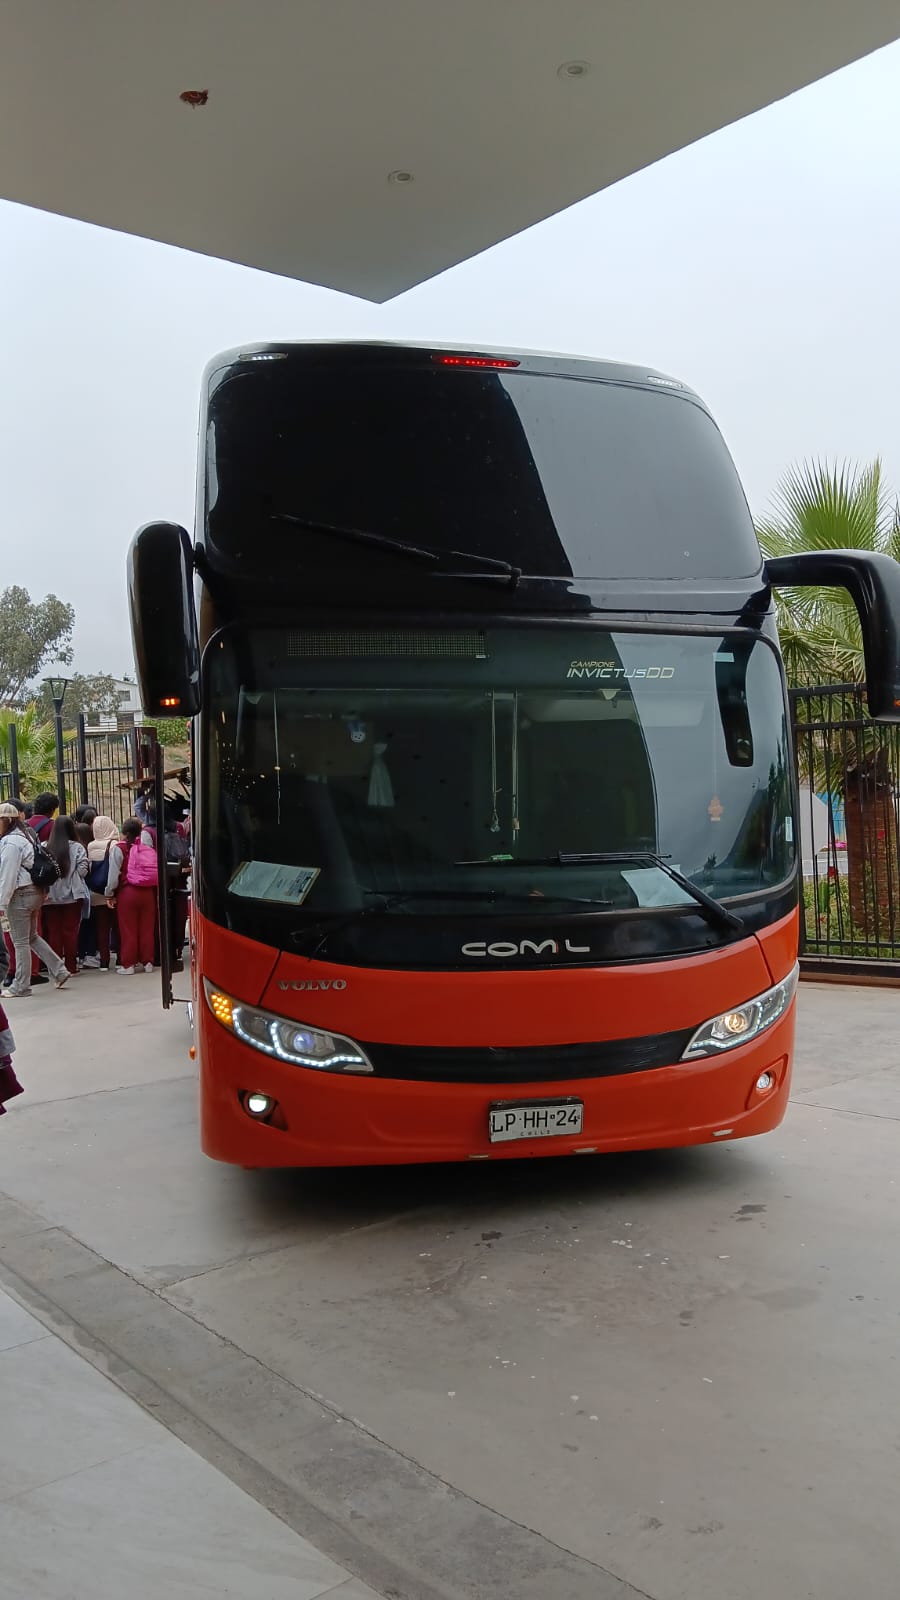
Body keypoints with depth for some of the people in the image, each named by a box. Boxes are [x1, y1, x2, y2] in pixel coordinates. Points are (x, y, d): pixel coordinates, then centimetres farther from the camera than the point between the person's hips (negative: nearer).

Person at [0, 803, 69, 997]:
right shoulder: (23, 837, 15)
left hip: (20, 895, -10)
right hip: (34, 892, 10)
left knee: (20, 942, 0)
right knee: (32, 937, 19)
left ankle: (20, 986, 8)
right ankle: (59, 971, 17)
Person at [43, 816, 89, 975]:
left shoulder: (45, 848, -4)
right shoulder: (77, 847, -7)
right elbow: (82, 871, -9)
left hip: (51, 896, 1)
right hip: (72, 895, -1)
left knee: (53, 932, 9)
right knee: (70, 931, 7)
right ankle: (71, 966, 9)